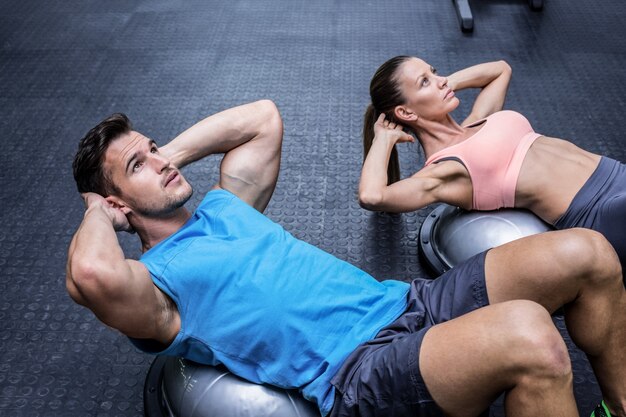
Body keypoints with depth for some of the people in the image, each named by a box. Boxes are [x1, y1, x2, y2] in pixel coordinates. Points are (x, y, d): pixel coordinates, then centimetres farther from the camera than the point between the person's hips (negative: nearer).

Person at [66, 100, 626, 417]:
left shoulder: (222, 208, 20)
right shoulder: (155, 281, -3)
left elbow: (264, 118, 29)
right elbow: (92, 275, -28)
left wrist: (173, 150, 23)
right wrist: (98, 214, -5)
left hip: (402, 302, 9)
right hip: (355, 371, -8)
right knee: (526, 334, -36)